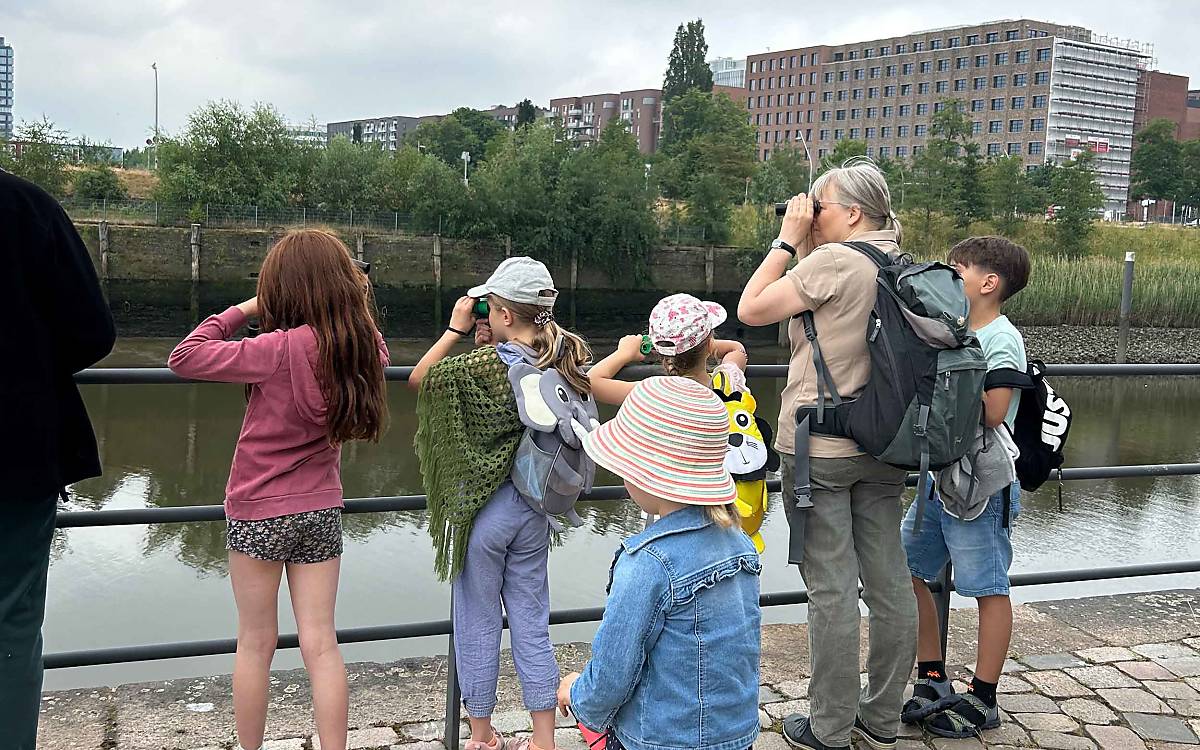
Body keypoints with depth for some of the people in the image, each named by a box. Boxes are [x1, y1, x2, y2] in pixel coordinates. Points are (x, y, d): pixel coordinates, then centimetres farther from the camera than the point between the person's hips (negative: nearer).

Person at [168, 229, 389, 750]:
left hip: (259, 512, -4)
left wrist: (242, 310, -10)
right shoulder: (365, 347, -6)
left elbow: (185, 357, -19)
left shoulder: (281, 349, -21)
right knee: (320, 644, 8)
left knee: (255, 643, 11)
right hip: (322, 509, 4)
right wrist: (353, 307, 4)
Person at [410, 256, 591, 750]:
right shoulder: (564, 363, -4)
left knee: (478, 624, 11)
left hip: (482, 508, -5)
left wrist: (456, 328, -4)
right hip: (533, 509, 5)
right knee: (532, 625, 14)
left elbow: (420, 378, -8)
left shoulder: (486, 366, -21)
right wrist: (491, 345, 3)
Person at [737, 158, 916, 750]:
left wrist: (789, 240, -3)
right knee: (888, 581, 11)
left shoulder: (834, 261, -15)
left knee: (831, 587, 0)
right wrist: (807, 248, 14)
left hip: (819, 448, -8)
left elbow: (751, 310, -8)